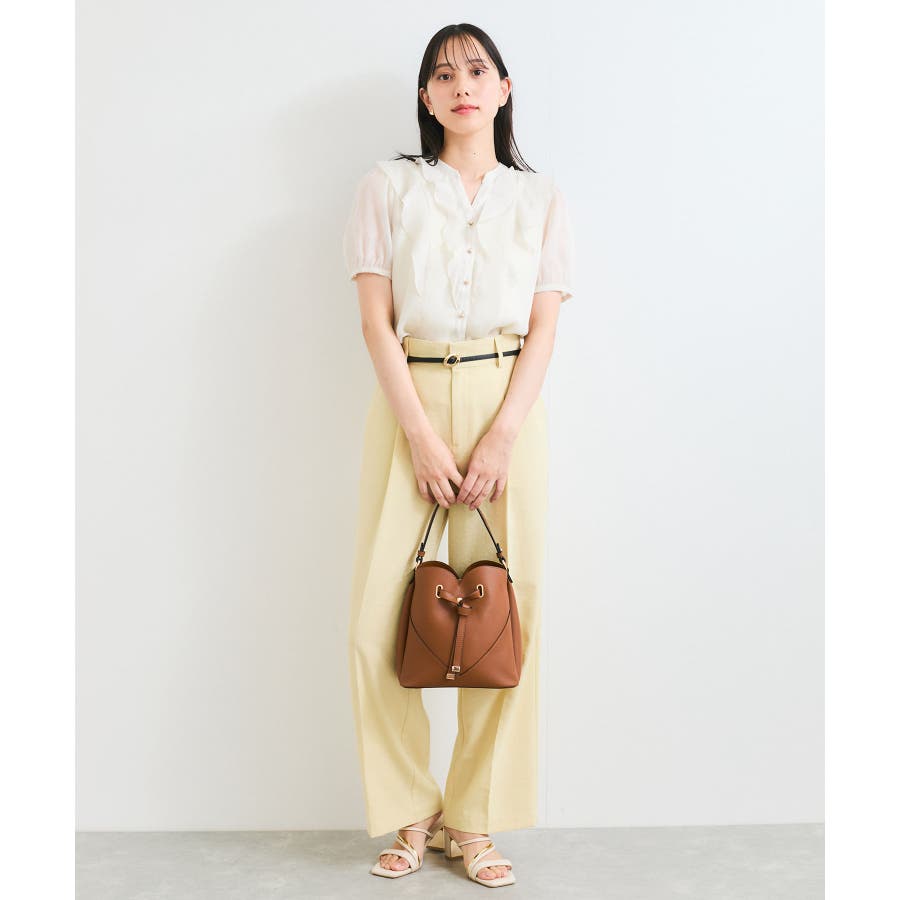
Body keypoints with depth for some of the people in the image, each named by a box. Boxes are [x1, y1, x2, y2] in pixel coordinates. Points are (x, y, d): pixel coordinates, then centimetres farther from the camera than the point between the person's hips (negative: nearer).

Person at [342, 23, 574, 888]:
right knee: (382, 615, -4)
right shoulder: (388, 187, 8)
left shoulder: (540, 199, 10)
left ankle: (477, 816, 13)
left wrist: (500, 439, -11)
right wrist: (422, 436, -11)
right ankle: (409, 809, 14)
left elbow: (543, 329, 3)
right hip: (408, 403, 0)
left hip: (505, 406, 1)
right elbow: (376, 320, -1)